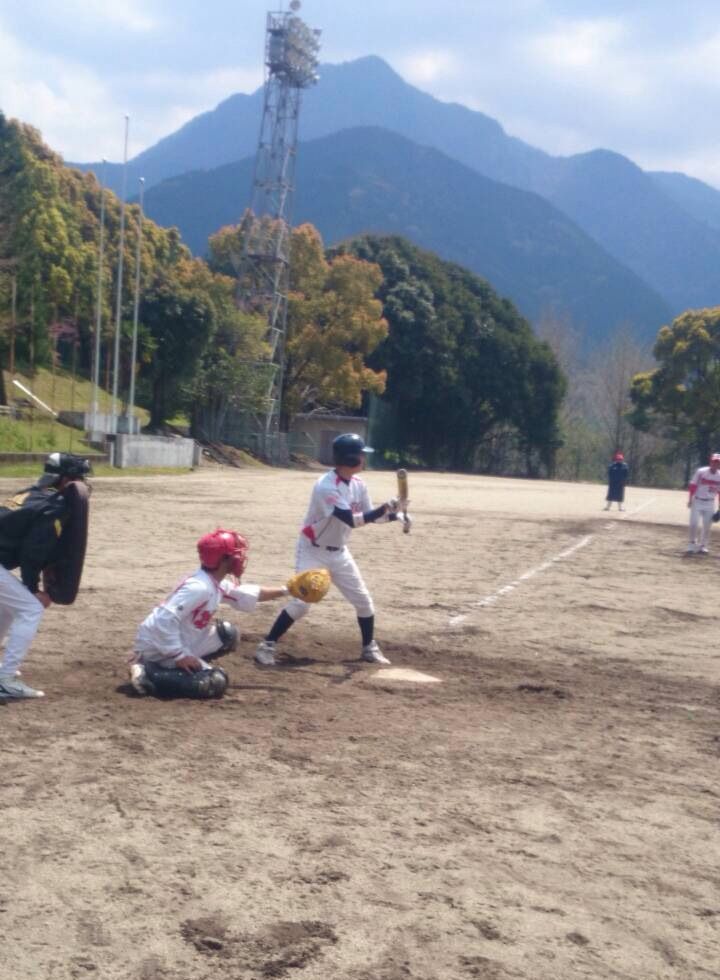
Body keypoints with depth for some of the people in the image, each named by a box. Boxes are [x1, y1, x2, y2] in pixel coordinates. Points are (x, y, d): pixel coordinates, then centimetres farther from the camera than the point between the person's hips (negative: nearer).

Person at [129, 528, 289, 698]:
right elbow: (165, 619, -33)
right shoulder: (199, 587, -25)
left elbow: (248, 595, 22)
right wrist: (179, 655, -29)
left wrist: (284, 590, 22)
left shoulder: (217, 584, 6)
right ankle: (148, 674, -13)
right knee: (215, 683, -17)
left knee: (227, 634, 16)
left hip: (179, 643, 10)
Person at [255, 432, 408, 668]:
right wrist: (383, 509, -34)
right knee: (301, 603, -14)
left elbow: (368, 516, 6)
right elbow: (351, 520, -33)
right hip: (313, 551, -7)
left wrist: (391, 512, -11)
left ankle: (369, 647, 26)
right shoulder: (326, 486, -27)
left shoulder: (358, 484, -2)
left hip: (338, 552, 7)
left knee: (363, 601, 8)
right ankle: (267, 645, -2)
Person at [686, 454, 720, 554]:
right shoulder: (701, 472, -10)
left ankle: (703, 546, 15)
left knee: (707, 526, 6)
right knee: (694, 524, -4)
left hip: (710, 504, 3)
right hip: (697, 501, -3)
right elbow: (692, 486, -8)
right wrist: (690, 500, -11)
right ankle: (691, 546, 4)